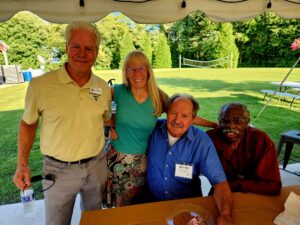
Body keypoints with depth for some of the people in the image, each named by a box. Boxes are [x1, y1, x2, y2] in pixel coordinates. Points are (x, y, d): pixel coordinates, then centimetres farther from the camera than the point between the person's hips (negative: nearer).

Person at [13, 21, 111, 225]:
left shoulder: (103, 87, -4)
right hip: (59, 170, -2)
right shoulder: (40, 85, -14)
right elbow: (28, 124, -1)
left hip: (97, 165, 3)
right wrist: (22, 164, -4)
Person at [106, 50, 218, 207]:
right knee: (115, 206, 16)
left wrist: (217, 125, 1)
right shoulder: (119, 91, -9)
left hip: (140, 162, 1)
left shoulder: (158, 97, -6)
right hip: (116, 159, 0)